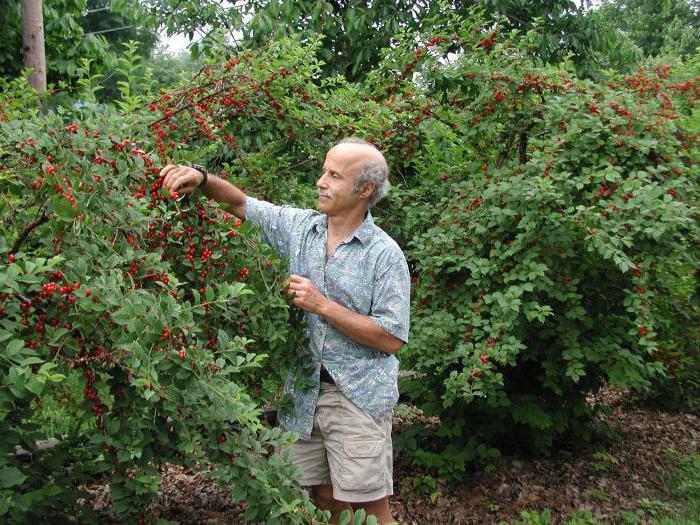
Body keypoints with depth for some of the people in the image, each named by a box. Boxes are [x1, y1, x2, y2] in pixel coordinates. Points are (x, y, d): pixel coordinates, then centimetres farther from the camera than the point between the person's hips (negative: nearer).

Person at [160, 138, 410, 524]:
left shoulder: (385, 254, -11)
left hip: (357, 398, -5)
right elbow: (241, 204, 13)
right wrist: (202, 179, -7)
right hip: (304, 392, 5)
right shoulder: (299, 226, 5)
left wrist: (321, 305, -18)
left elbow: (391, 339, -15)